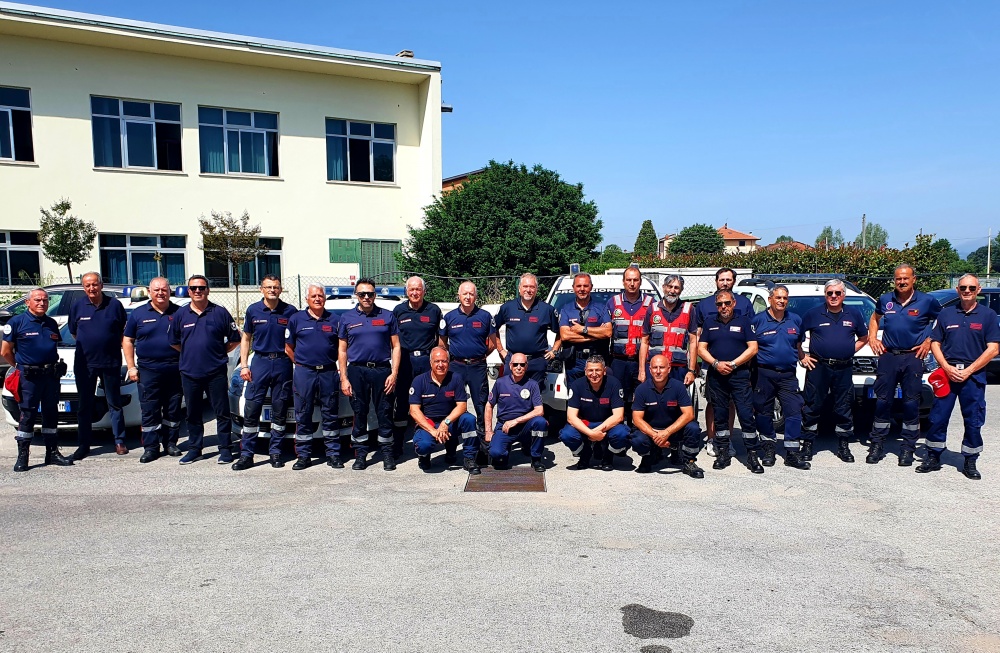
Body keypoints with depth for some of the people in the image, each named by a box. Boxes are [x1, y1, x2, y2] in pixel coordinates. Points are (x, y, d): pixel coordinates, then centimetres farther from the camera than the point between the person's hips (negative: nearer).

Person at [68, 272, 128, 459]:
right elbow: (73, 332, 14)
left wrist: (111, 345, 2)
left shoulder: (114, 304, -2)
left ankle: (119, 441, 14)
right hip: (84, 363, 2)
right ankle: (83, 445, 16)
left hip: (110, 362, -2)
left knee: (114, 403, 6)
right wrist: (89, 344, 10)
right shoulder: (77, 306, 3)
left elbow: (124, 331, 6)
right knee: (85, 405, 8)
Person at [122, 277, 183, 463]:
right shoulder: (138, 314, 6)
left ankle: (171, 443, 19)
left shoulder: (179, 313, 6)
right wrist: (131, 366, 1)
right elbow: (127, 341, 9)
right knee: (149, 411, 1)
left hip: (175, 370, 1)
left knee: (173, 409, 7)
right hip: (148, 371, 0)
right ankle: (150, 447, 7)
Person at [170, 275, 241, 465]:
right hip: (189, 373, 3)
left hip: (216, 372, -3)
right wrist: (190, 354, 9)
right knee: (192, 413, 12)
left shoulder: (220, 312, 0)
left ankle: (225, 449, 10)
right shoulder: (181, 315, 7)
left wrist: (219, 353, 0)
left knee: (222, 412, 1)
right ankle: (194, 448, 23)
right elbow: (174, 342, 16)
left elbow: (235, 340, 4)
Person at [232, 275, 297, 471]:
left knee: (280, 410, 6)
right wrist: (244, 365, 3)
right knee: (251, 409, -2)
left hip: (283, 363, -1)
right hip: (260, 361, 1)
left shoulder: (290, 311, 2)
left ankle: (275, 451, 17)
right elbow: (246, 339, 12)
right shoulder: (253, 310, 6)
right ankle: (246, 454, 4)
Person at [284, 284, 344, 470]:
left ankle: (333, 453, 11)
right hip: (304, 373, 0)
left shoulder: (334, 320, 8)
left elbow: (341, 348, 11)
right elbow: (288, 347, 11)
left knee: (330, 415, 5)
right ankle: (303, 455, 12)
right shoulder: (296, 319, 6)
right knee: (303, 416, 4)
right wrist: (301, 363, 5)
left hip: (329, 373, 1)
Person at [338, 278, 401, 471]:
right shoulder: (347, 318, 8)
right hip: (356, 371, 1)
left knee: (385, 414, 2)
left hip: (382, 370, -1)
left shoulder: (387, 316, 6)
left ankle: (387, 454, 13)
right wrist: (344, 378, 0)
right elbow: (342, 350, 8)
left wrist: (394, 374, -4)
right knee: (359, 414, 7)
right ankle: (360, 454, 18)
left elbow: (396, 346, 5)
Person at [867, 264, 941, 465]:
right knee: (882, 402, 3)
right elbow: (874, 318, 24)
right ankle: (877, 445, 11)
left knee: (911, 404, 2)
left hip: (913, 357, -2)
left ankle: (908, 448, 12)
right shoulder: (885, 300, 6)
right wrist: (872, 337, 10)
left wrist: (929, 341, -1)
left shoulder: (927, 301, -1)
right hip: (888, 356, 2)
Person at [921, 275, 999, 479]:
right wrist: (947, 368, -7)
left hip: (974, 376, -1)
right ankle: (933, 458, 14)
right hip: (947, 373, 1)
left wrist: (968, 371, -11)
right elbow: (935, 343, 8)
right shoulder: (946, 313, 8)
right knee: (938, 417, 3)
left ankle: (970, 463, 15)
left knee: (974, 422, 4)